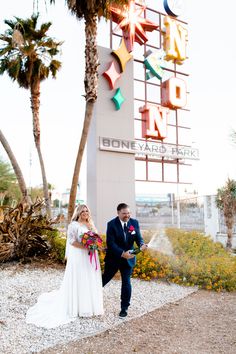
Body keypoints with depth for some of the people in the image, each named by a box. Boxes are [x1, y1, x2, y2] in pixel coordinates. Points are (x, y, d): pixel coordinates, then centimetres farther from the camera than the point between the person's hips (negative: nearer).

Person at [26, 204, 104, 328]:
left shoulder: (90, 225, 15)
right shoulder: (74, 225, -7)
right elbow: (71, 240, -14)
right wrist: (85, 246, -22)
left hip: (91, 258, 7)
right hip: (79, 257, -7)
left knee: (91, 281, 11)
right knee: (78, 282, -1)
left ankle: (91, 306, 22)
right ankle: (78, 308, 10)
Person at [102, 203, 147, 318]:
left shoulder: (134, 222, -5)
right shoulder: (112, 224, -16)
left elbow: (138, 238, -6)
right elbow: (110, 243, -21)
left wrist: (142, 244, -30)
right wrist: (122, 253, -33)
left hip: (128, 258, 2)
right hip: (113, 258, -2)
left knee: (126, 283, 5)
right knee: (105, 278, 15)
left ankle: (124, 308, 21)